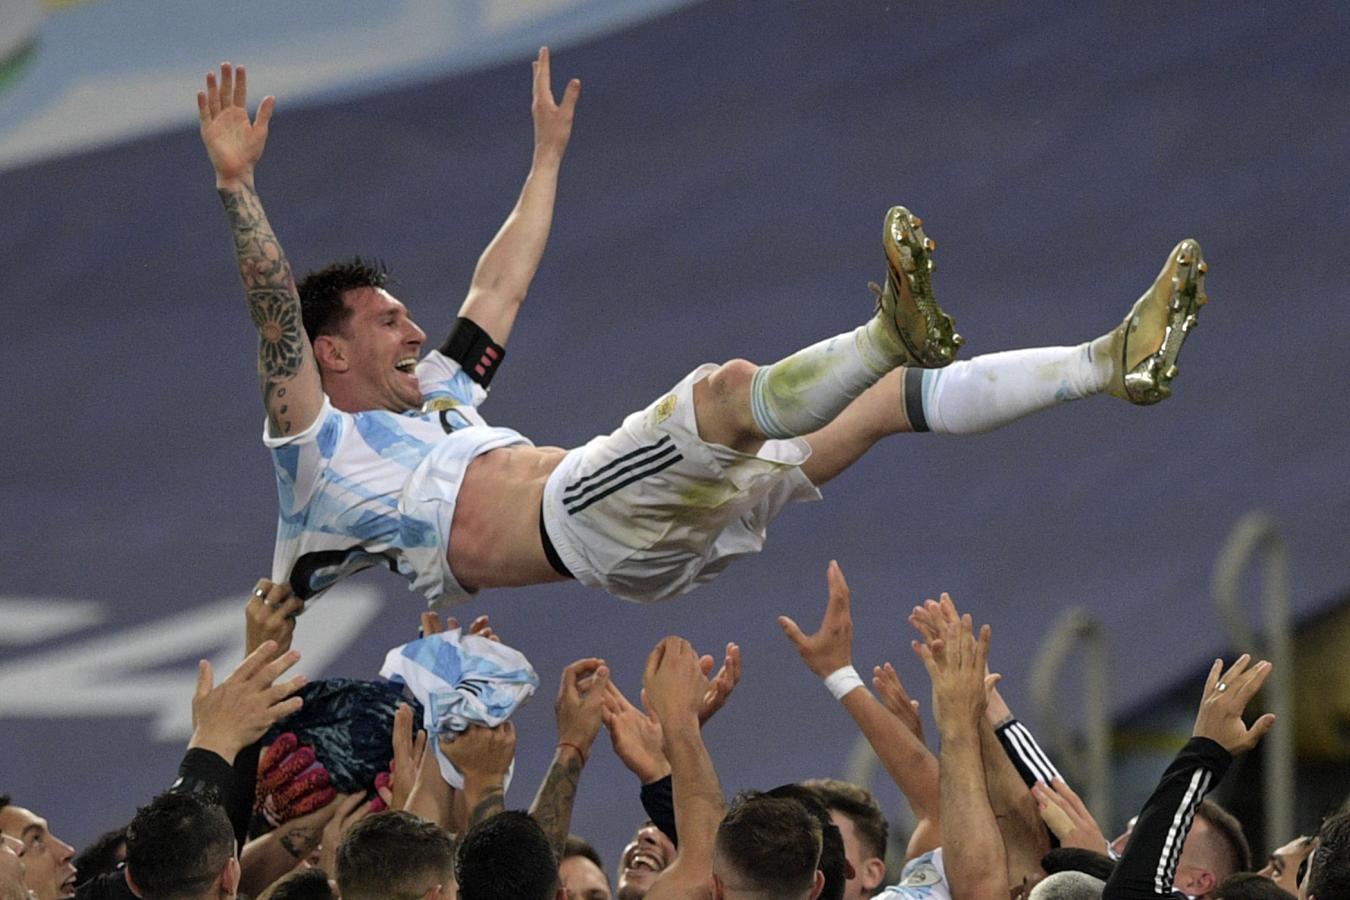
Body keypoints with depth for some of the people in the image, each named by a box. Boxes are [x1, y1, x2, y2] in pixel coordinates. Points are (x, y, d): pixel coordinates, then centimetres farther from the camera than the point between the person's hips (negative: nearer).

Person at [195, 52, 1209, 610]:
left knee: (883, 402, 0)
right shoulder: (316, 448, 10)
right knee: (730, 389, -32)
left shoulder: (435, 395, 36)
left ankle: (1112, 363, -5)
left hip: (665, 542, 8)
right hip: (574, 520, -8)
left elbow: (501, 285, 45)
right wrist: (237, 185, -11)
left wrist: (549, 154, 51)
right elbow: (278, 321, -4)